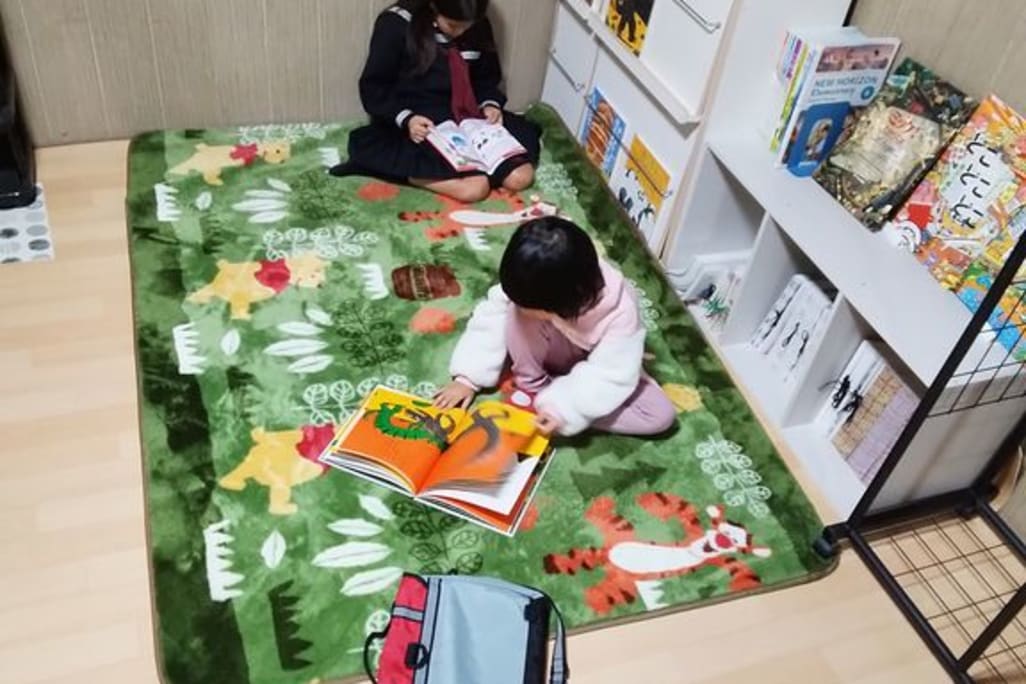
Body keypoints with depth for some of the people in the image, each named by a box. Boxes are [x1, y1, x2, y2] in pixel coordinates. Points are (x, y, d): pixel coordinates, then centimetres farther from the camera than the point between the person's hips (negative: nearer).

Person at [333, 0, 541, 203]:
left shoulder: (479, 28, 2)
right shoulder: (397, 25, -11)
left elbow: (487, 78, 16)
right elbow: (373, 88, -8)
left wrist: (490, 103, -6)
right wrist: (405, 119, -25)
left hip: (466, 120, 7)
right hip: (420, 125, -6)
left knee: (521, 177, -14)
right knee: (475, 186, -29)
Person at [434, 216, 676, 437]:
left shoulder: (620, 311, -37)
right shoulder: (531, 287, -30)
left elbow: (611, 374, -33)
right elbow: (491, 318, -22)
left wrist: (564, 407, -40)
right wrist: (468, 377, -25)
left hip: (594, 369, 0)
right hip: (551, 355, 0)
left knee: (661, 414, -21)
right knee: (519, 315, -32)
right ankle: (532, 387, -11)